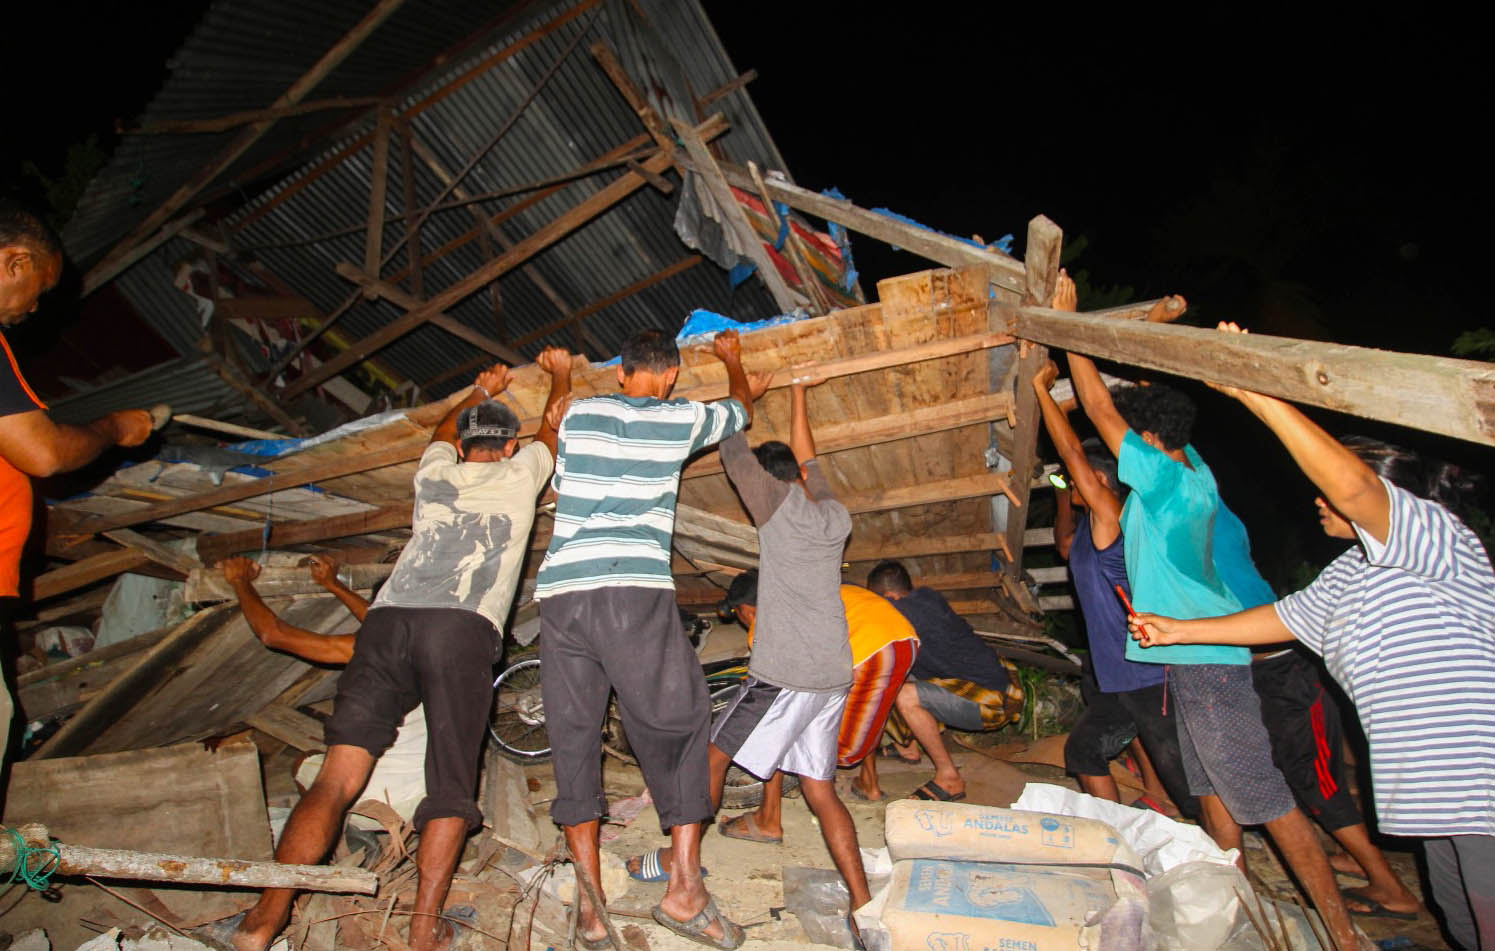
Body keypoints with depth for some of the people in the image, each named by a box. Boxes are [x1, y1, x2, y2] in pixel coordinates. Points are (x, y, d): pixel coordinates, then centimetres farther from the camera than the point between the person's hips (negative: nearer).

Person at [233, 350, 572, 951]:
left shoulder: (434, 474, 27)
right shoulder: (518, 474, 20)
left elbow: (444, 433, 52)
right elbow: (553, 426, 40)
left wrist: (480, 392, 68)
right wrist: (561, 374, 58)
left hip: (387, 623, 4)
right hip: (463, 633, -3)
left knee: (337, 778, 1)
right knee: (450, 790, 3)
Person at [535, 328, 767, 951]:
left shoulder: (579, 414, 16)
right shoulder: (682, 419, 9)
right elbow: (742, 408, 30)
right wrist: (731, 359, 52)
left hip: (560, 593, 4)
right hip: (637, 593, -3)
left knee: (573, 739, 11)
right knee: (678, 725, 10)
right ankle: (684, 887, 8)